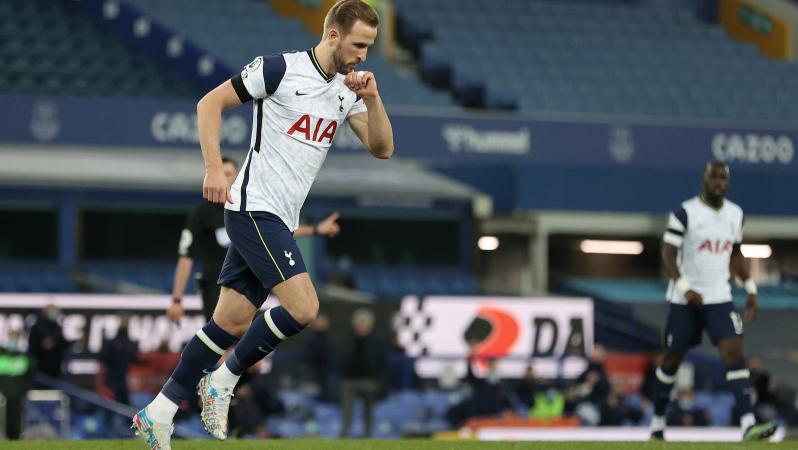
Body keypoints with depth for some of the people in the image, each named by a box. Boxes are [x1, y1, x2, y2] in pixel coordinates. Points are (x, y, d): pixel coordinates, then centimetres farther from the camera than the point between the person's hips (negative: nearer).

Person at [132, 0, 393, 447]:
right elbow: (211, 103, -7)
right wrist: (214, 169, -16)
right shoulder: (281, 69, -11)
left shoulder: (348, 89, 11)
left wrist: (373, 98, -7)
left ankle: (158, 414, 13)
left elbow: (382, 148, 9)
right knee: (303, 307, -18)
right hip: (255, 209, -8)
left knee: (232, 321, 7)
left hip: (279, 221, 8)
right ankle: (224, 380, 0)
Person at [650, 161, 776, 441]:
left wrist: (751, 289, 12)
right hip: (685, 301, -3)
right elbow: (668, 254, -12)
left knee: (734, 353, -13)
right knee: (672, 359, 7)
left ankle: (748, 425, -21)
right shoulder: (685, 213, -10)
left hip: (719, 298, 3)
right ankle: (657, 423, 24)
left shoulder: (735, 214, 7)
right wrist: (685, 289, -25)